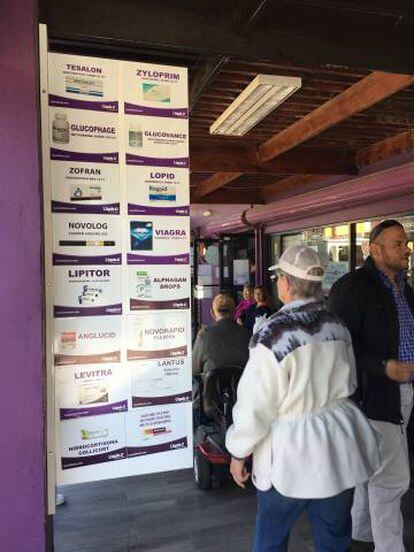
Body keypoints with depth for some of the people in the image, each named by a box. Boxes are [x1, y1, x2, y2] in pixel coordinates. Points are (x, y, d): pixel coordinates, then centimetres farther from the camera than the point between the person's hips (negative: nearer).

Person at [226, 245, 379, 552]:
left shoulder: (273, 335, -22)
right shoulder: (338, 325, -2)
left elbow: (255, 406, -18)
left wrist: (238, 454, -4)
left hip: (292, 456, -5)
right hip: (341, 449, 6)